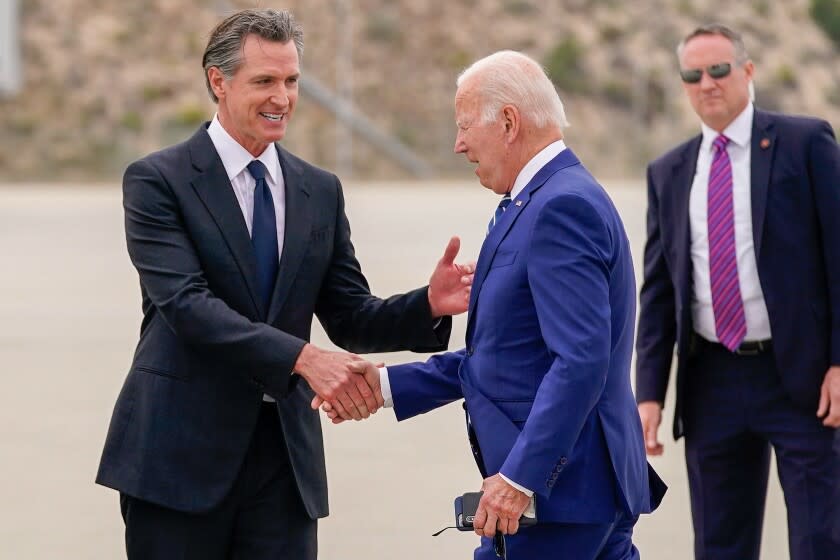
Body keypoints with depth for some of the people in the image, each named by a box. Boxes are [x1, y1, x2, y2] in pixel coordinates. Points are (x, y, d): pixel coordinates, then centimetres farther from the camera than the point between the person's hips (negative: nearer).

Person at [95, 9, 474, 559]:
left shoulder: (320, 191, 12)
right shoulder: (158, 181, -5)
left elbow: (350, 319, 10)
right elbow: (188, 303, -18)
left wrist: (429, 304, -11)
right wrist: (303, 358, -28)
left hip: (285, 454, 4)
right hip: (181, 453, -4)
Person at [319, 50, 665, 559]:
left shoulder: (562, 207, -16)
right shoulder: (551, 199, 16)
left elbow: (581, 361, -24)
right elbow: (499, 355, 20)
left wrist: (520, 477, -26)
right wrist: (387, 385, 16)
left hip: (559, 487, -10)